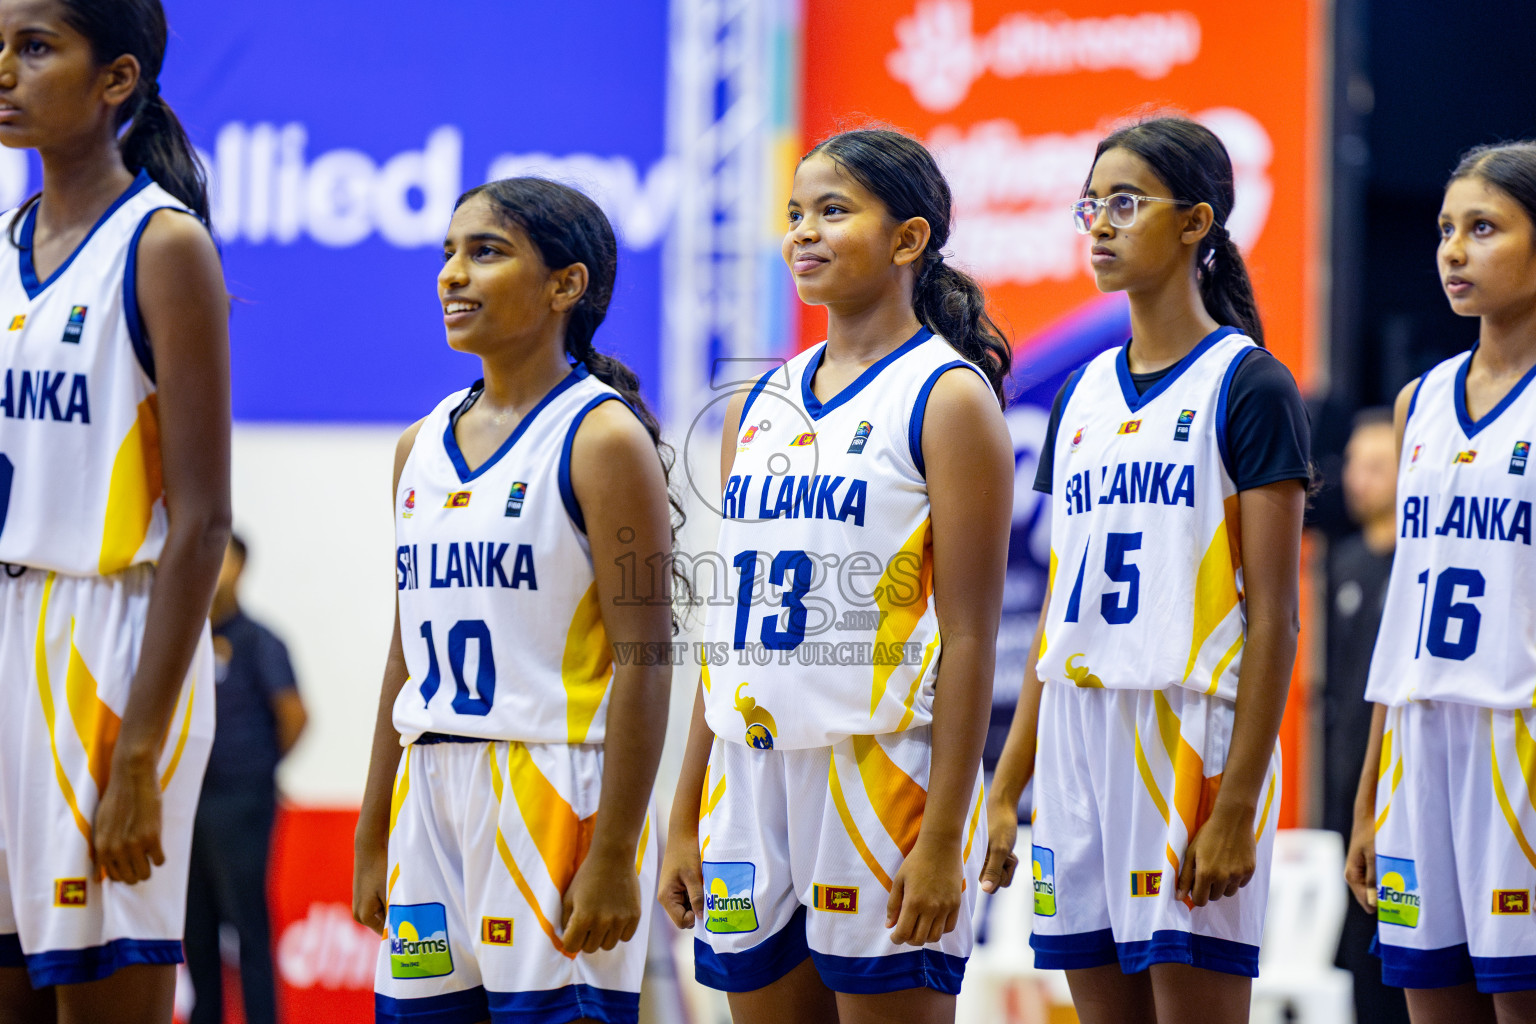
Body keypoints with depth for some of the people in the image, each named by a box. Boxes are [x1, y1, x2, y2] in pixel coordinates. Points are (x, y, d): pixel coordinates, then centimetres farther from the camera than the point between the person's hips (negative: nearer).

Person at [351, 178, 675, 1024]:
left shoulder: (602, 439, -7)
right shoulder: (423, 447, 14)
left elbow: (643, 661, -12)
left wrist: (613, 855, -18)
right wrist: (373, 841, 17)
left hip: (557, 796, -7)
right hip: (433, 797, 7)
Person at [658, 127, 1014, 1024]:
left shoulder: (949, 399, -5)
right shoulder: (761, 407, 15)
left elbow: (969, 639, -10)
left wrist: (943, 839, -16)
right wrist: (685, 822, 12)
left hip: (881, 771, -6)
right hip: (751, 778, 6)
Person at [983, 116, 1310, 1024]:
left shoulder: (1248, 386, -5)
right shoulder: (1085, 393, 16)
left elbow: (1273, 617, -10)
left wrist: (1237, 805, -17)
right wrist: (1005, 790, 13)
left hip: (1191, 735, -7)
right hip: (1080, 741, 7)